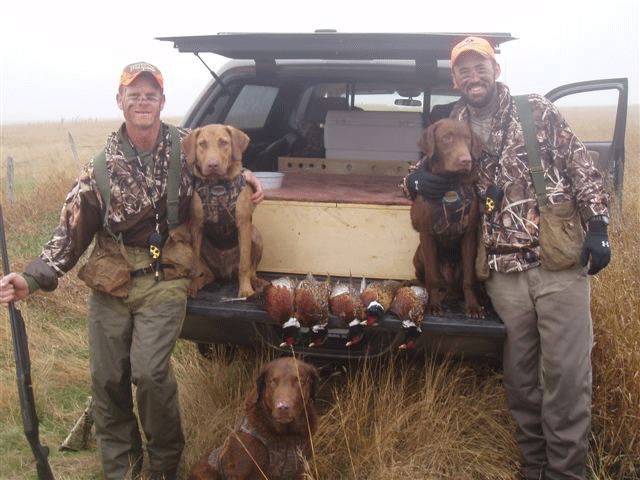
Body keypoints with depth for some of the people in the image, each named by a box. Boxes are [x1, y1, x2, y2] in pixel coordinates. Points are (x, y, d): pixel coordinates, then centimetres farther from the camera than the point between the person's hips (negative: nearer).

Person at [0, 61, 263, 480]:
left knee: (150, 371, -17)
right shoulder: (102, 166, -3)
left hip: (164, 281, -2)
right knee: (108, 379, 7)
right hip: (110, 282, 2)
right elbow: (72, 230, -3)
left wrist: (244, 174, 2)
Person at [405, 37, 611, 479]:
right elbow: (423, 176, 21)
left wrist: (597, 225, -7)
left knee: (567, 374, -3)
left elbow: (582, 167, 4)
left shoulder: (538, 112, 6)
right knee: (520, 376, 10)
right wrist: (415, 181, -4)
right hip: (504, 272, 3)